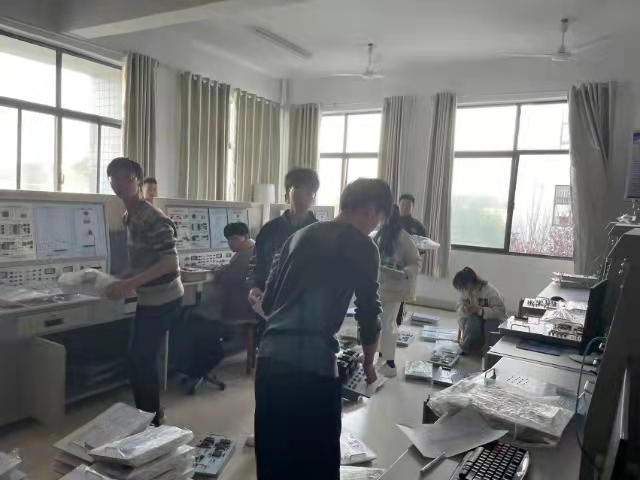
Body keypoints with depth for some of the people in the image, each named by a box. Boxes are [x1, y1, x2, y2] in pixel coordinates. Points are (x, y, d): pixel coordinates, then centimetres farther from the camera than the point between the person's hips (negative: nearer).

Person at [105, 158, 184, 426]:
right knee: (141, 359, 16)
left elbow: (170, 263, -25)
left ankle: (151, 420, 18)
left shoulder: (153, 219, -20)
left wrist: (129, 284, -28)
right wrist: (124, 279, 3)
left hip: (163, 300, -9)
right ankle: (147, 414, 32)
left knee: (142, 360, 0)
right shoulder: (129, 217, 9)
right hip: (149, 299, 9)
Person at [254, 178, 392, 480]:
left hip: (270, 356, 6)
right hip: (313, 364, -6)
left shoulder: (300, 235, 17)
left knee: (272, 455, 20)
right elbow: (368, 315, 3)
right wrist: (368, 364, 21)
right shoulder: (363, 247, 1)